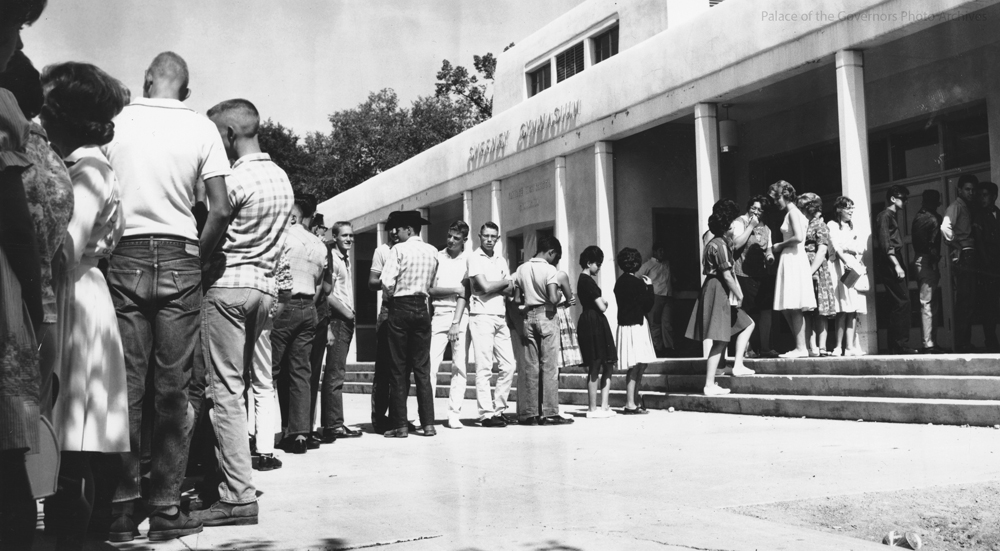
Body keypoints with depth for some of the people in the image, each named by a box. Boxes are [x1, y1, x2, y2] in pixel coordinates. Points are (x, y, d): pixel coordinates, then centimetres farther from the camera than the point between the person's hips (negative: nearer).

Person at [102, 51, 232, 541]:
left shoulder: (113, 123, 6)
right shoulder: (201, 128, 4)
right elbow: (221, 209, -3)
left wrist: (103, 250, 12)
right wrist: (198, 259, 9)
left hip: (125, 257, 1)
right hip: (179, 258, 0)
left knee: (126, 386, 3)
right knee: (174, 387, 3)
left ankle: (122, 508, 5)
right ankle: (167, 507, 7)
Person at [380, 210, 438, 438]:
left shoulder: (399, 249, -8)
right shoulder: (432, 252, 8)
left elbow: (386, 284, -14)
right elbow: (432, 283, 11)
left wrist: (392, 293, 5)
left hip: (400, 308, -4)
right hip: (421, 307, 5)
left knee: (399, 369, 1)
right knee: (422, 368, 8)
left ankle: (399, 425, 1)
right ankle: (428, 423, 7)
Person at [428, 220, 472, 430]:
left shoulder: (468, 259, 5)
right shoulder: (437, 257, 8)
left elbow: (465, 294, -2)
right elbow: (431, 290, 3)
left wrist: (456, 323, -10)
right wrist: (454, 289, -10)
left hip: (461, 315, 0)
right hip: (439, 314, 0)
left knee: (459, 366, 0)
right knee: (430, 364, -7)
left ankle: (454, 415, 4)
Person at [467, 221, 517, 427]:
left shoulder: (501, 260, 16)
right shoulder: (475, 258, -3)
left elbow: (510, 290, 7)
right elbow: (485, 287, -13)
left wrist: (493, 287, -10)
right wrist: (505, 282, 2)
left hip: (501, 317, 7)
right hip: (482, 316, -7)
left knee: (508, 365, 5)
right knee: (484, 368, -6)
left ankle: (498, 409, 15)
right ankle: (486, 414, -3)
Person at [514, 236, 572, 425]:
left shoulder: (521, 269, 7)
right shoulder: (550, 270, -9)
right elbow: (553, 299, -19)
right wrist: (559, 296, 1)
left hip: (528, 316, 5)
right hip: (546, 316, -5)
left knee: (529, 366, 8)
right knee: (548, 365, 0)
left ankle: (528, 413, 9)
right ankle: (549, 413, 0)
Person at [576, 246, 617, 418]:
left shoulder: (585, 279, 17)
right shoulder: (587, 281, -14)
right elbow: (602, 306, -15)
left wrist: (602, 301, -1)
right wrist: (604, 303, 5)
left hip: (597, 325, 10)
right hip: (593, 324, -10)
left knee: (607, 365, 9)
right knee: (595, 368, -5)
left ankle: (604, 406, 10)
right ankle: (592, 409, 1)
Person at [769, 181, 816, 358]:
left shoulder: (792, 212, -8)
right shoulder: (795, 213, 19)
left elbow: (798, 237, -21)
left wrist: (779, 246, -9)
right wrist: (780, 247, 11)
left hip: (793, 260, -9)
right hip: (792, 260, 9)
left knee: (793, 307, -7)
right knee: (788, 308, 8)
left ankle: (801, 348, -6)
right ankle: (802, 345, 9)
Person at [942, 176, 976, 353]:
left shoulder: (968, 207, 20)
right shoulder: (956, 206, -7)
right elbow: (945, 227, -24)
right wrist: (956, 247, -16)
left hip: (970, 258, 9)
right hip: (962, 258, -9)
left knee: (969, 302, 10)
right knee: (963, 302, -9)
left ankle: (965, 343, 14)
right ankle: (961, 344, -7)